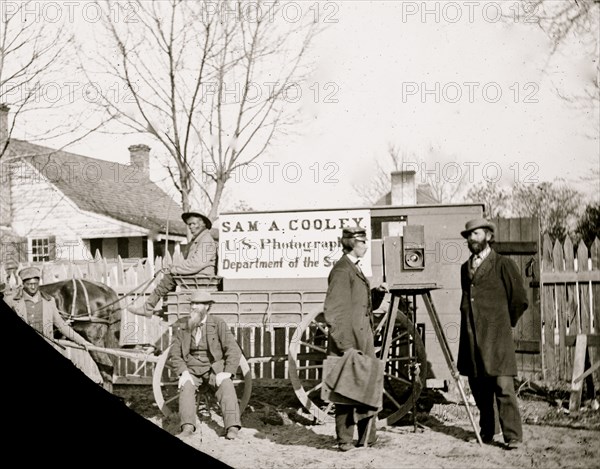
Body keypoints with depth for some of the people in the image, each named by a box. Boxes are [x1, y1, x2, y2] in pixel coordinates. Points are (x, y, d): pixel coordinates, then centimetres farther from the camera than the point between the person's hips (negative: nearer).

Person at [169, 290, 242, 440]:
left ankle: (232, 428, -39)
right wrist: (183, 371, -13)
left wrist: (226, 372, -20)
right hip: (192, 369, 2)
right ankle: (188, 427, -37)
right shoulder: (184, 328, 9)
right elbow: (174, 353, 5)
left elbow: (234, 351, -6)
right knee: (186, 387, -30)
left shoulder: (219, 324, 0)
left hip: (214, 367, -2)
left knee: (227, 387, -31)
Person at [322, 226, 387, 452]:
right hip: (348, 342, -10)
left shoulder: (356, 269, 17)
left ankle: (368, 437, 24)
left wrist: (378, 293, 3)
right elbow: (333, 312, -18)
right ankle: (344, 440, 9)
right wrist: (345, 345, -21)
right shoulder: (341, 270, -13)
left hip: (363, 341, 10)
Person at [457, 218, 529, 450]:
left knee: (503, 387, -8)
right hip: (471, 338, 6)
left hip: (495, 337, -5)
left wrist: (503, 324, 11)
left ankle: (513, 436, -2)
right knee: (479, 389, 8)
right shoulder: (465, 268, 17)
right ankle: (486, 433, 19)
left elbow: (520, 300, 3)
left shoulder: (503, 264, -1)